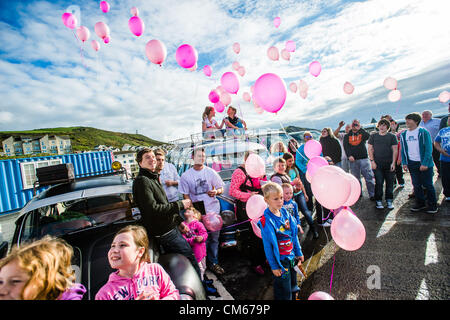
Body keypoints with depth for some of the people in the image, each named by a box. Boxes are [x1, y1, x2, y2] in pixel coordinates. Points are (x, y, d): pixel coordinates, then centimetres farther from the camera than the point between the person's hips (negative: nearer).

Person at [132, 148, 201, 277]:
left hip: (171, 227, 9)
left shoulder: (154, 178, 16)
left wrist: (180, 221, 18)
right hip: (164, 232, -9)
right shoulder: (142, 181, -16)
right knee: (190, 258, -5)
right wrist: (180, 204, -19)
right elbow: (153, 209, -25)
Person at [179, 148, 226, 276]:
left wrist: (216, 191, -16)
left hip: (213, 209, 1)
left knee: (214, 238, 10)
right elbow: (186, 195, 2)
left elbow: (221, 188, 7)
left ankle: (213, 263, 27)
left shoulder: (211, 172, 2)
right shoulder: (186, 175, 0)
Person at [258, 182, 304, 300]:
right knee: (284, 293, 10)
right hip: (280, 260, -6)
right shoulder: (266, 221, -23)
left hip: (292, 256, 6)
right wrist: (274, 266, -13)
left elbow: (293, 234, 6)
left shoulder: (285, 212, -4)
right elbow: (268, 245, -18)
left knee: (293, 285, 25)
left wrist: (298, 252, 12)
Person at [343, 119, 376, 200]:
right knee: (356, 178, 7)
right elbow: (346, 146, 2)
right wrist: (349, 155, -13)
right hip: (353, 160, 2)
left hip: (364, 158, -1)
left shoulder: (362, 133, 11)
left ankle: (372, 194, -1)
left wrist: (359, 129, -5)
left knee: (369, 177, -5)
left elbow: (368, 136, -11)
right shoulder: (347, 136, 13)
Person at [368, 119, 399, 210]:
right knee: (379, 183, 0)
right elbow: (370, 149, 6)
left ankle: (389, 200, 17)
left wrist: (393, 163, -5)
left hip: (389, 164, 1)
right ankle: (378, 201, 9)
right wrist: (372, 161, -3)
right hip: (377, 164, 0)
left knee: (390, 183, 4)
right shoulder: (373, 136, 6)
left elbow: (395, 150, 3)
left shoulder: (392, 136, 5)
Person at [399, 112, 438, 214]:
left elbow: (428, 148, -11)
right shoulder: (404, 134, 7)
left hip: (424, 163, -4)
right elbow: (403, 150, 11)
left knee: (428, 185, 4)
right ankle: (420, 204, 22)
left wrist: (425, 163, -18)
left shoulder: (424, 132, -7)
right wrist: (404, 162, 2)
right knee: (416, 185, 10)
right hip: (412, 164, 4)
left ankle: (433, 205, 17)